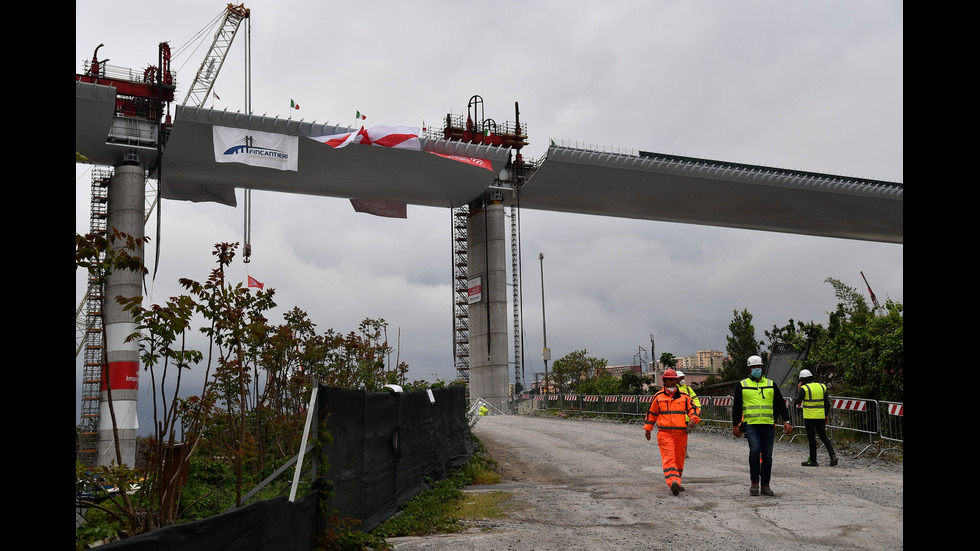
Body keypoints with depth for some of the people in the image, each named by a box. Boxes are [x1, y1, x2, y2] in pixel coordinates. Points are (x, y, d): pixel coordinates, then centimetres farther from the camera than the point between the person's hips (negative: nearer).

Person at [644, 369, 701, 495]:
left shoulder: (684, 396, 11)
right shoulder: (658, 397, 7)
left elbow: (693, 409, 8)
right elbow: (651, 413, 17)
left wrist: (693, 419, -14)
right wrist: (648, 429, 19)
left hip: (681, 433, 3)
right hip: (664, 433, -3)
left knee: (679, 459, 11)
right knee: (669, 457, -17)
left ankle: (677, 482, 25)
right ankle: (673, 482, -30)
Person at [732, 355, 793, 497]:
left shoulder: (771, 385, 14)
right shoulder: (743, 385, 9)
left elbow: (781, 404, 14)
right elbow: (736, 407, 11)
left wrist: (787, 421, 4)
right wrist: (735, 425, 6)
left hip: (768, 425, 3)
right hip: (751, 425, -2)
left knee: (767, 455, 2)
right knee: (755, 450, -20)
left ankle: (765, 485, 12)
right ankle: (754, 483, -6)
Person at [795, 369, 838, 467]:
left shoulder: (804, 388, -10)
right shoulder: (822, 386, 8)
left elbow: (798, 401, -8)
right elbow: (827, 402, 9)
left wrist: (798, 389, 2)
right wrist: (827, 415, 15)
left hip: (809, 417, -5)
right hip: (820, 416, 5)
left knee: (811, 438, 2)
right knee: (823, 437, 13)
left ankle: (813, 460, 6)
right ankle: (833, 455, -2)